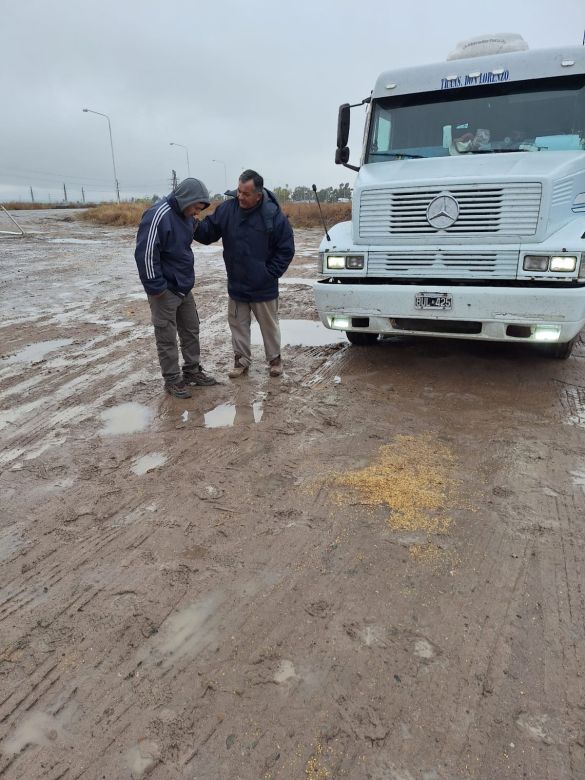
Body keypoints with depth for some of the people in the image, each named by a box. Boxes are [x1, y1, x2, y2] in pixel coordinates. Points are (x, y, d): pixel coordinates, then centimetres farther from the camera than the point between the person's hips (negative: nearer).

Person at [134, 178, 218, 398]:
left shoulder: (185, 215, 6)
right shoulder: (158, 215, -21)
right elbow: (145, 253, -23)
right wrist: (155, 286, -19)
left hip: (184, 287, 9)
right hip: (165, 290, -9)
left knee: (191, 330, 16)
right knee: (167, 337, 2)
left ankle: (192, 370, 30)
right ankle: (172, 380, 15)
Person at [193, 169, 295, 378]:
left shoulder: (273, 215, -14)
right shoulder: (227, 209, -5)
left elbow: (286, 249, -8)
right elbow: (209, 232, -1)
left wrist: (270, 273, -10)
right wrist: (195, 226, -22)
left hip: (263, 288, -3)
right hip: (236, 285, 3)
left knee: (269, 325, 12)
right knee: (238, 324, 13)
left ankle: (275, 359, 31)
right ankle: (241, 361, 29)